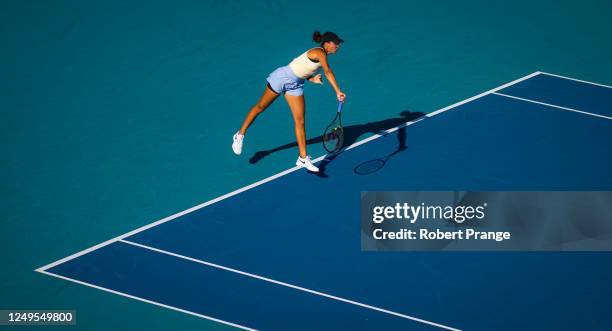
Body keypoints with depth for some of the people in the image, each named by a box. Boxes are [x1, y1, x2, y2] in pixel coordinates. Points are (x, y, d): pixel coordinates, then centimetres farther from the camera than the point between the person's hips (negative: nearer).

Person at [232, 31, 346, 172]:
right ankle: (240, 135, 27)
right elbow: (328, 72, -32)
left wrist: (312, 79, -8)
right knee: (260, 107, 9)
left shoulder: (321, 56, 7)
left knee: (300, 120, 1)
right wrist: (338, 91, -37)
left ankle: (303, 158, 3)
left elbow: (302, 71, 10)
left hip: (295, 85, 8)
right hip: (283, 77, -8)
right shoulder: (319, 52, -20)